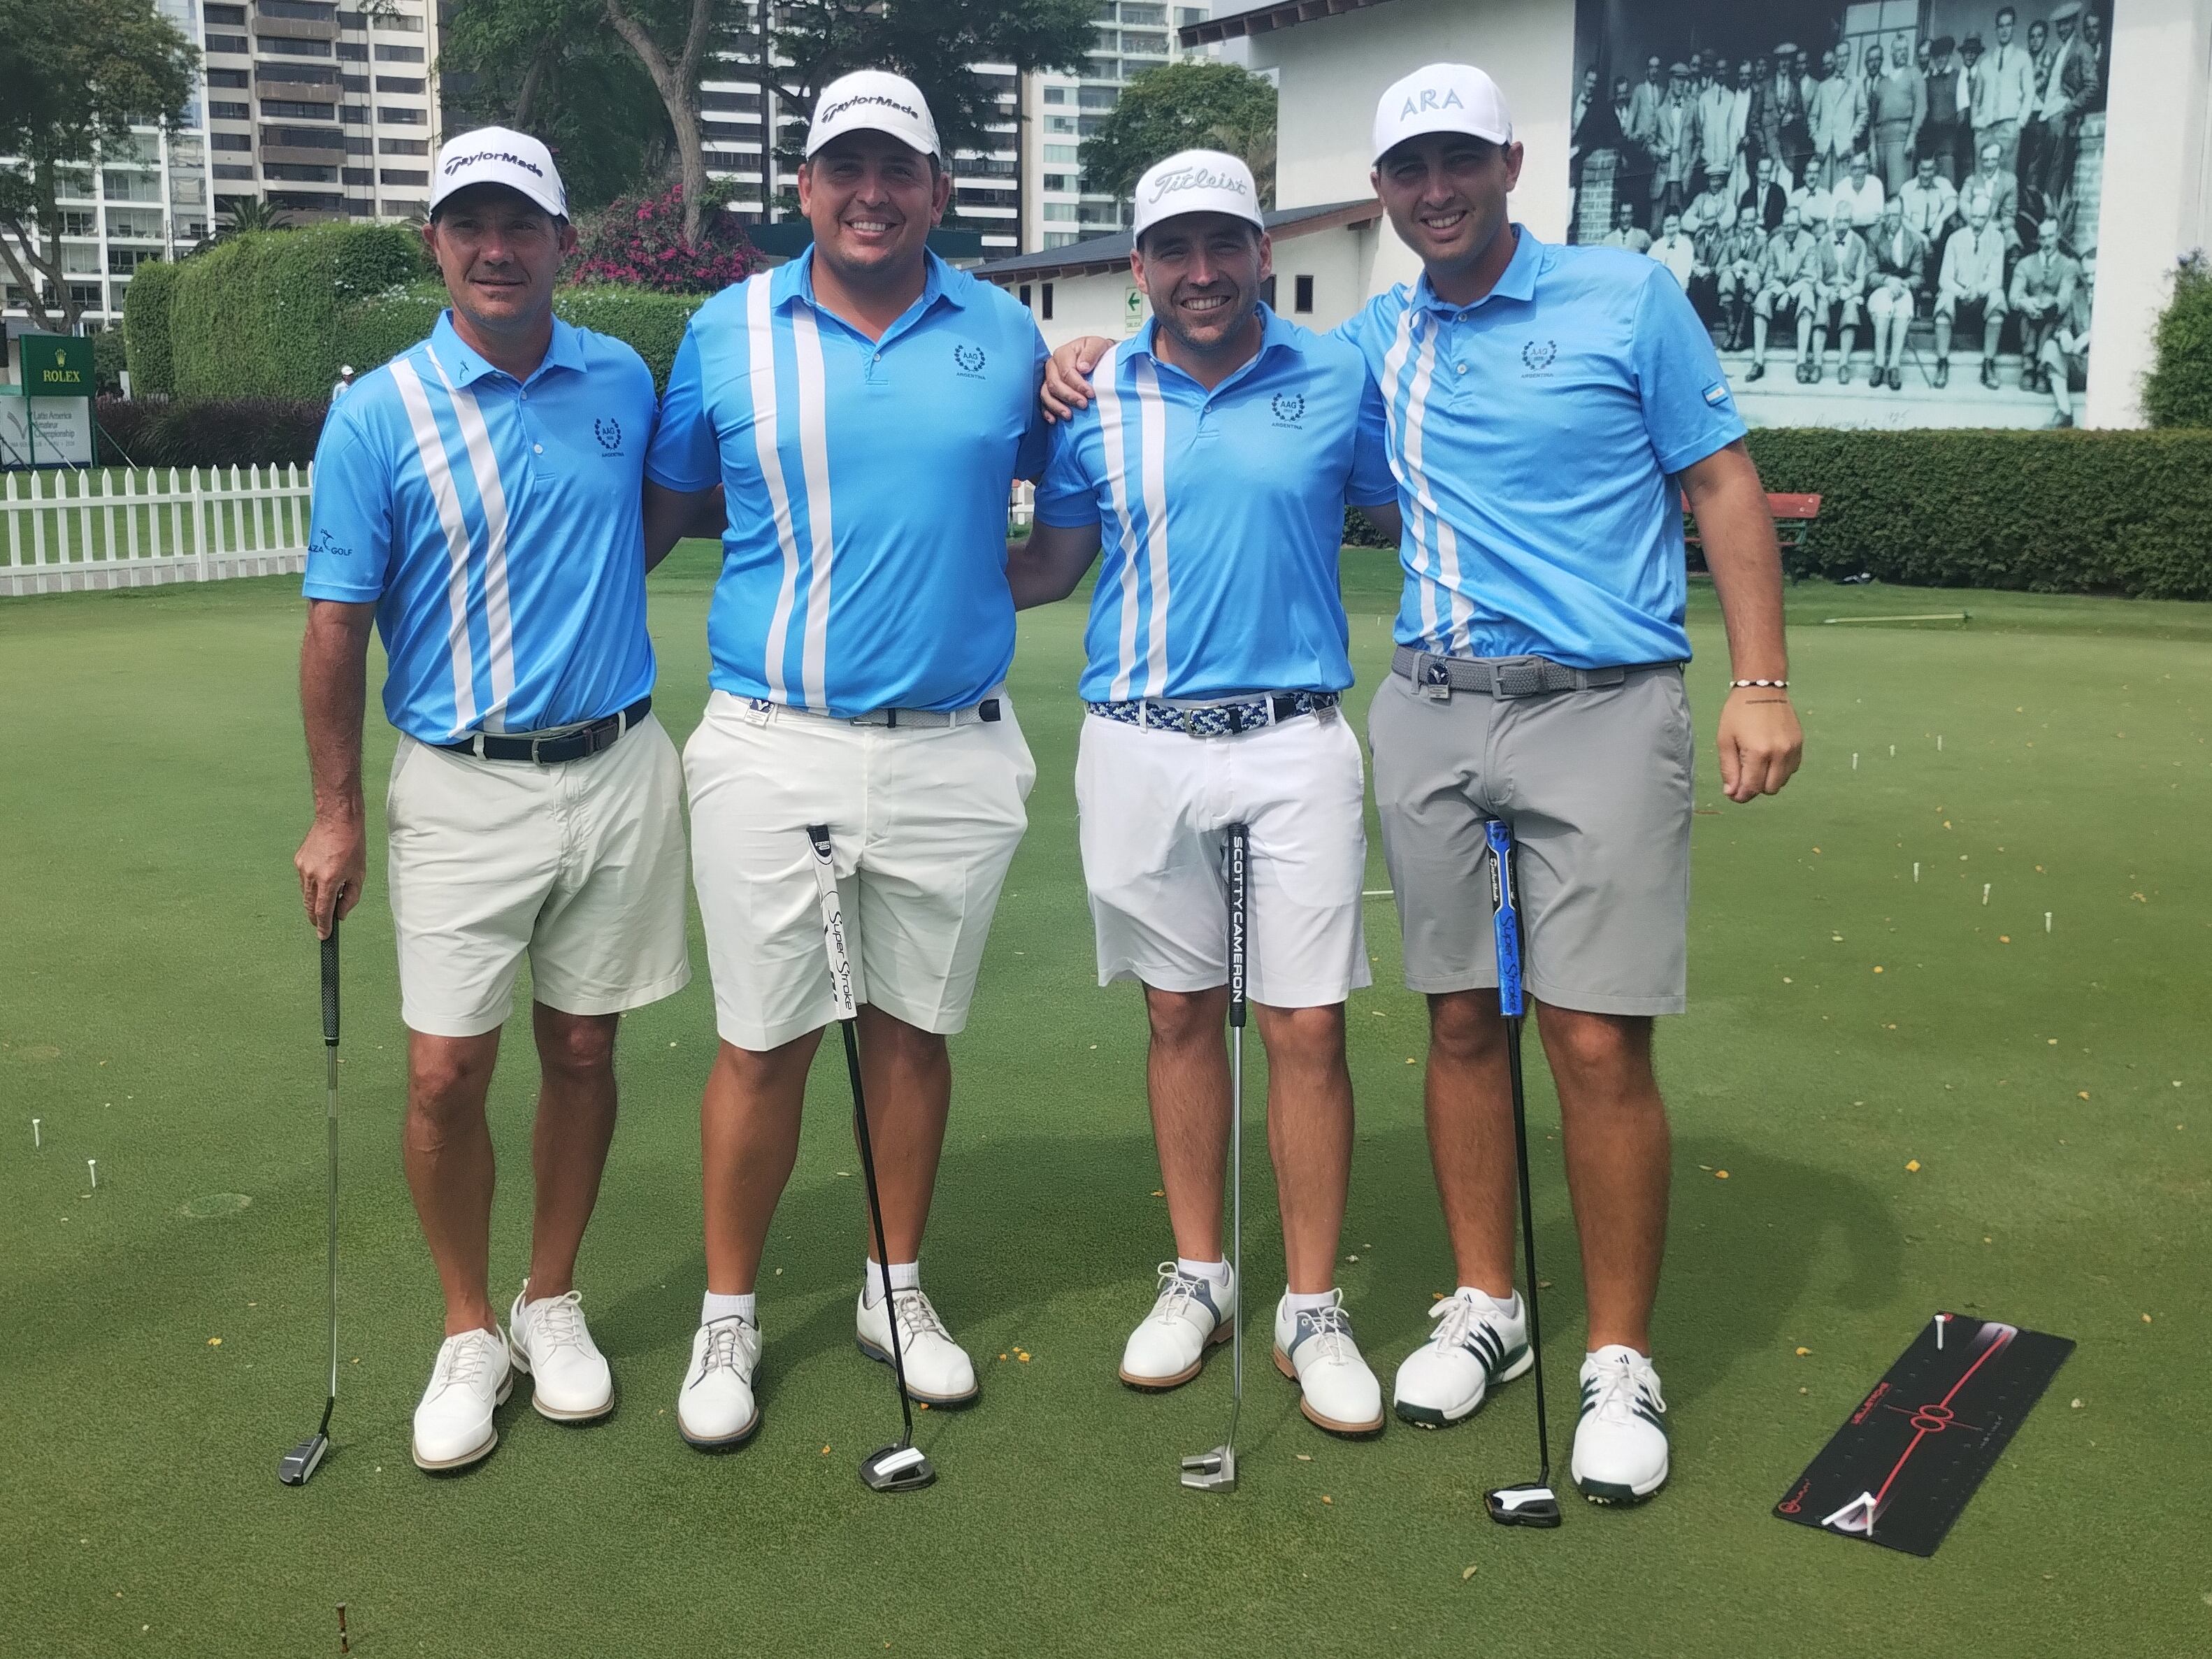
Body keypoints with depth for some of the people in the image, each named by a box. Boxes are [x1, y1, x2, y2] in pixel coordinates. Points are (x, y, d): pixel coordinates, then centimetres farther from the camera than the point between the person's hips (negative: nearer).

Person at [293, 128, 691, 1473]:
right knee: (447, 1071, -3)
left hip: (619, 770, 3)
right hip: (462, 791, -2)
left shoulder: (625, 382, 4)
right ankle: (470, 1335, 18)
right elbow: (337, 622, -2)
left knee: (583, 1053, 9)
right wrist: (338, 812, -2)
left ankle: (553, 1306, 28)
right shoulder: (378, 415, -5)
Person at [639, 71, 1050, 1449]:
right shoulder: (727, 331, 3)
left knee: (914, 1028, 12)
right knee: (762, 1043, 4)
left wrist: (986, 584, 2)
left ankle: (898, 1288, 30)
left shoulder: (1007, 337, 5)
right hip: (774, 748, -1)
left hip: (954, 751, 1)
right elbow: (665, 503, 11)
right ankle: (729, 1316, 21)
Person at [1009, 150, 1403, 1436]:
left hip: (1299, 741, -1)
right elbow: (1053, 566, 13)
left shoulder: (1340, 379, 3)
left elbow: (1412, 521, 13)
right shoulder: (1094, 402, 5)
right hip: (1142, 746, 1)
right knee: (1182, 1016, 11)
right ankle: (1198, 1279, 26)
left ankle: (1314, 1309, 14)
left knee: (1308, 1027, 0)